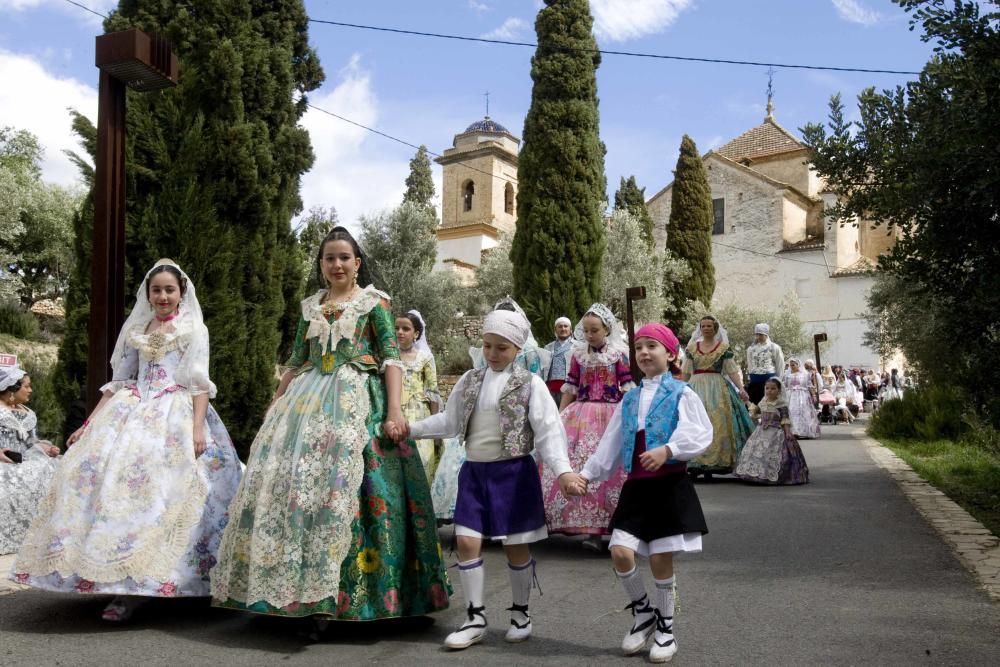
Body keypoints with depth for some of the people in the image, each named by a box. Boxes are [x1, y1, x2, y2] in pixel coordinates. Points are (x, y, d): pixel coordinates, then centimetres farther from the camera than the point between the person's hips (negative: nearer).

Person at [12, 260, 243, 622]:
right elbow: (118, 382, 19)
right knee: (117, 482, -8)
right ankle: (128, 585, -2)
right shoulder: (136, 330, 18)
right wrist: (89, 424, 12)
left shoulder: (193, 328, 4)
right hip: (133, 414, 5)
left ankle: (135, 586, -12)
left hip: (175, 416, -5)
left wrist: (198, 427, -17)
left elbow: (200, 383, -4)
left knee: (158, 489, -16)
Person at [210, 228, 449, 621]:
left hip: (355, 399, -5)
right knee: (286, 481, -2)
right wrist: (274, 407, 17)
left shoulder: (374, 302, 5)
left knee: (341, 485, -14)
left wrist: (395, 409, -14)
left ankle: (338, 593, -8)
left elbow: (391, 357, -2)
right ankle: (302, 586, 7)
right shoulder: (310, 306, 17)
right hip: (307, 398, 5)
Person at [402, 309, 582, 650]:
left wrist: (562, 469, -25)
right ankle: (475, 617, 15)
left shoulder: (530, 384, -7)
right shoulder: (470, 381, 8)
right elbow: (450, 421, 15)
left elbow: (549, 430, -13)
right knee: (467, 542, 1)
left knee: (516, 546, 5)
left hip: (513, 472, -4)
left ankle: (520, 612, 27)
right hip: (474, 471, 4)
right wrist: (411, 428, 6)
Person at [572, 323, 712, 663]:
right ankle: (643, 611, 20)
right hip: (636, 486, 5)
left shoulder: (681, 393, -2)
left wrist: (667, 450, -30)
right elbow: (611, 443, 13)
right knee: (620, 552, -6)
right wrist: (587, 474, 6)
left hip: (669, 485, -4)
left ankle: (665, 627, 22)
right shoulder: (629, 399, 14)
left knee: (660, 559, 0)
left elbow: (699, 433, -15)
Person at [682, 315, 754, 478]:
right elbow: (686, 373, 13)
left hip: (717, 389, -2)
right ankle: (694, 464, 1)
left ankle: (711, 465, -2)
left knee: (716, 424, -6)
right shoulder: (692, 348, 10)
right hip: (696, 388, 2)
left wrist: (741, 388, -13)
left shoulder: (723, 348, 4)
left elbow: (732, 371, -1)